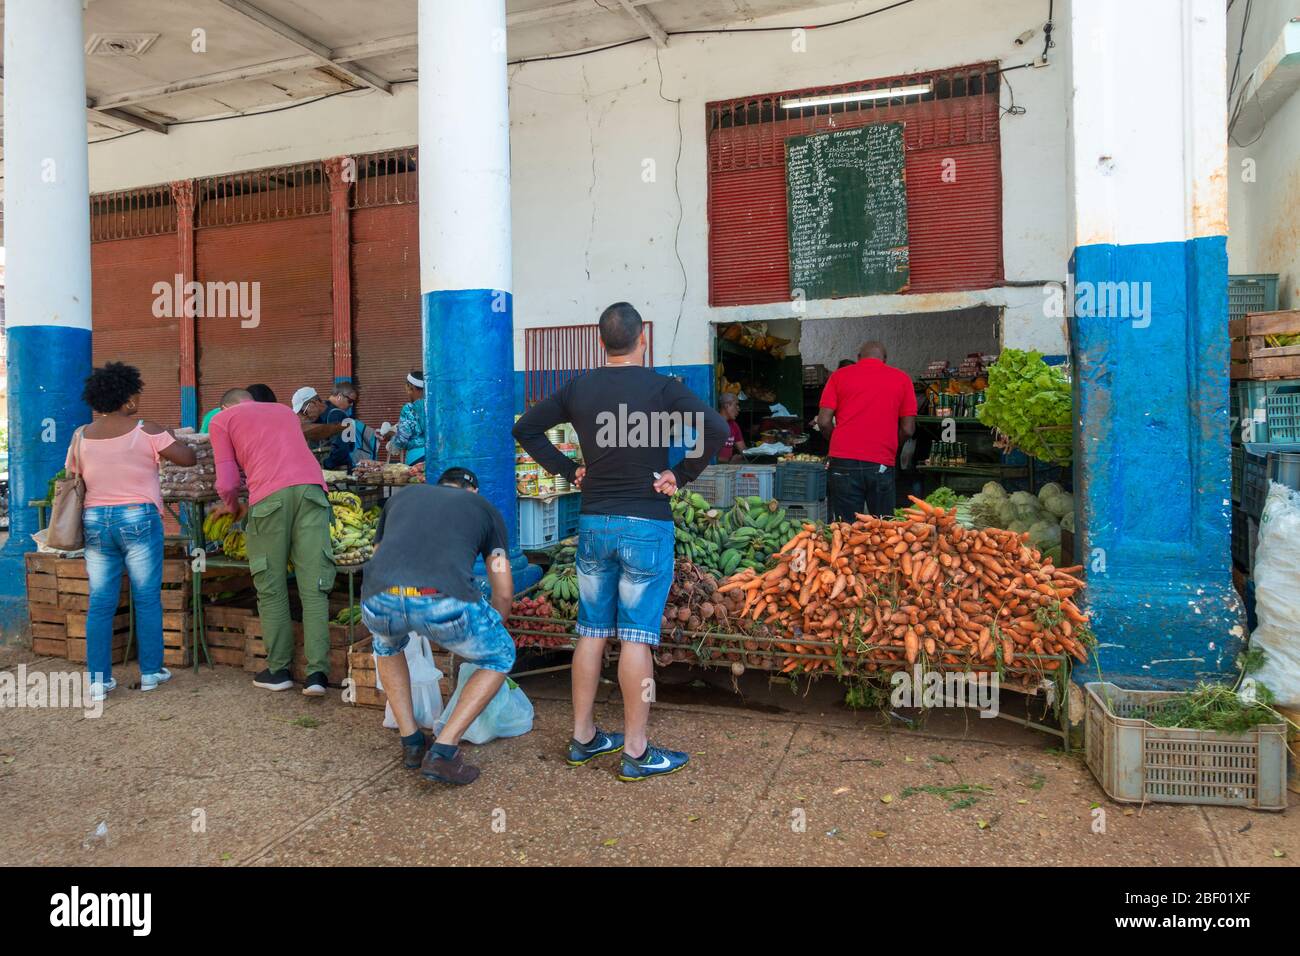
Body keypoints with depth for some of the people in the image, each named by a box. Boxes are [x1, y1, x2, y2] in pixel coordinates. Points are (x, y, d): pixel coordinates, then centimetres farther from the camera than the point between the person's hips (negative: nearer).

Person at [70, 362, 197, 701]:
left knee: (100, 603, 8)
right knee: (147, 599, 6)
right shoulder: (145, 431, -8)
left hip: (95, 521, 4)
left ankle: (98, 679, 9)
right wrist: (175, 440, 11)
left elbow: (72, 480, 10)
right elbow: (187, 458, -7)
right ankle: (151, 672, 12)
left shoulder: (81, 437, 5)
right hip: (138, 519, -4)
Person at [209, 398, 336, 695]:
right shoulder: (285, 411, 34)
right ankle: (317, 672, -5)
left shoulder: (222, 419, 20)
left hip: (271, 495, -3)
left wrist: (233, 507, 31)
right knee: (314, 587, 0)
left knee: (272, 589, 9)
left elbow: (227, 483, 11)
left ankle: (279, 670, 14)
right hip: (311, 486, 3)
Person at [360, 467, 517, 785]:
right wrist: (493, 628, 49)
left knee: (386, 643, 40)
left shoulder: (402, 496, 36)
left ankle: (411, 742, 36)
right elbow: (504, 592, 27)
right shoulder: (484, 508, 30)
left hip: (379, 601, 3)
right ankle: (443, 752, 14)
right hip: (444, 601, -3)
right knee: (500, 658, 26)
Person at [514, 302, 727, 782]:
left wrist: (566, 469, 10)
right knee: (636, 636, 0)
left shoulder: (578, 389, 5)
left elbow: (525, 427, 13)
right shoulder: (661, 387, -8)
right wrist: (681, 475, -9)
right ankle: (636, 752, 8)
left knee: (591, 632, 12)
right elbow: (717, 429, -20)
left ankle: (583, 738, 23)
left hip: (593, 523, 4)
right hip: (646, 525, -4)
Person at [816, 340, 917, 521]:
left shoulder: (839, 375, 7)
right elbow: (908, 429, 5)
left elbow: (824, 422, 0)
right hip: (882, 465, 0)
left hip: (843, 463, 0)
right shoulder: (902, 378, 9)